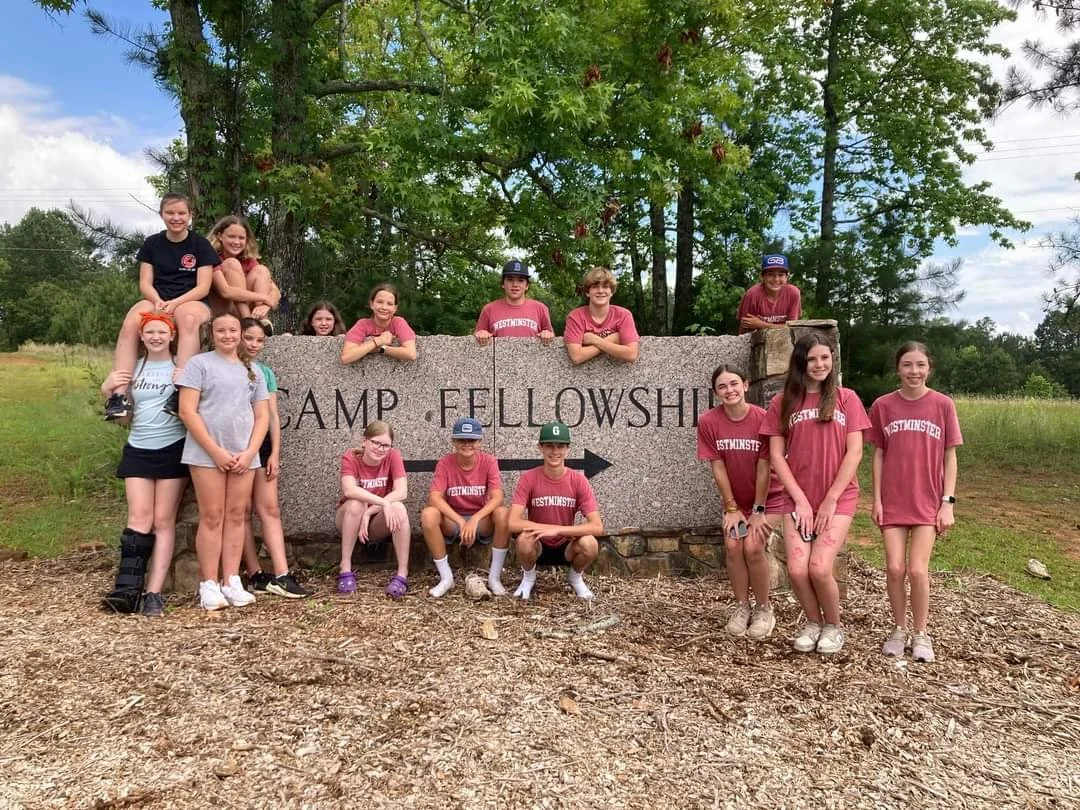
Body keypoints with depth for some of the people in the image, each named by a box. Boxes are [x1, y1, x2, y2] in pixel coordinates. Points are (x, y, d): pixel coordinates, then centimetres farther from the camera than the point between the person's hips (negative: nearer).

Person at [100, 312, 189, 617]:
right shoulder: (133, 368, 11)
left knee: (163, 521, -2)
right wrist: (107, 389, 2)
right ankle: (127, 590, -9)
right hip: (138, 450, 3)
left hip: (172, 449, -3)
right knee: (139, 520, -6)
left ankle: (154, 594, -3)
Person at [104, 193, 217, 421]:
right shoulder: (152, 243, 12)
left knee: (188, 317, -41)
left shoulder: (200, 245, 5)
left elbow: (203, 288, -3)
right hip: (157, 301, 3)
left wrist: (175, 303, -19)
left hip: (191, 302, -2)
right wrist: (159, 301, -15)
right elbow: (145, 284, 7)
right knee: (131, 323, -32)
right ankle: (119, 395, -40)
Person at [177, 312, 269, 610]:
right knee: (212, 517, -2)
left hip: (244, 455, 4)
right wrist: (215, 451, -12)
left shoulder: (253, 370, 15)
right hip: (207, 454, -3)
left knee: (236, 516, 4)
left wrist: (249, 453, -4)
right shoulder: (199, 363, 2)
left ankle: (232, 583, 10)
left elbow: (262, 416, 11)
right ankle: (209, 586, 5)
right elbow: (187, 411, -6)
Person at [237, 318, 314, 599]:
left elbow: (273, 415, 10)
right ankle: (256, 576, 8)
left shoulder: (265, 372, 12)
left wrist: (275, 452, 2)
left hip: (262, 442, 4)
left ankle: (282, 577, -4)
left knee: (270, 509, -1)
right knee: (242, 512, 4)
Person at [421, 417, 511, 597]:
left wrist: (474, 519, -37)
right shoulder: (445, 463, -10)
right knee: (428, 514, -30)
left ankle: (494, 576, -17)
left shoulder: (489, 461, -10)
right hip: (452, 521, 0)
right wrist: (460, 522, -34)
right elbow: (434, 498, -22)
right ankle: (446, 577, -17)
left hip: (481, 521, 0)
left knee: (502, 513, -32)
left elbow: (497, 498, -21)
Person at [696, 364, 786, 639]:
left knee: (753, 547, -17)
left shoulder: (762, 418, -22)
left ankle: (764, 609, 4)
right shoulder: (708, 421, -15)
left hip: (768, 499, -2)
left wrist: (759, 510, -14)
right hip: (735, 500, 3)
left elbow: (764, 468, -18)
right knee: (732, 546, -14)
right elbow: (718, 467, -11)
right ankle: (742, 607, 6)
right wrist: (731, 508, -8)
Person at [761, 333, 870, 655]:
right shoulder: (782, 403, 4)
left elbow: (854, 452, -3)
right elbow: (776, 456, 1)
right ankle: (813, 622, 18)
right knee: (797, 569, -12)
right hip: (798, 499, 1)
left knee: (820, 568, -15)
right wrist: (801, 499, -7)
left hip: (838, 498, -1)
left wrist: (830, 499, -8)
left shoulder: (846, 399, 1)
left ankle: (833, 626, 14)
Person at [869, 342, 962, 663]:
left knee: (918, 570, -6)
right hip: (892, 501, 1)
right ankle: (899, 629, 20)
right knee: (894, 569, -1)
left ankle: (921, 634, 15)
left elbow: (949, 457, 0)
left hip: (928, 501, -1)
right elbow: (878, 454, 4)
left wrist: (948, 502, -5)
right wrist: (876, 499, 1)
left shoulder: (943, 405, -3)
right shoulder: (882, 406, 0)